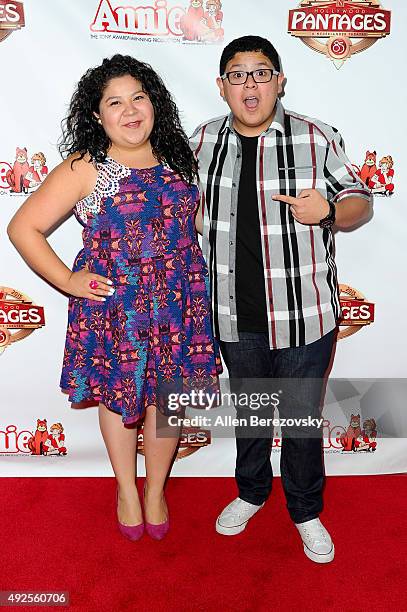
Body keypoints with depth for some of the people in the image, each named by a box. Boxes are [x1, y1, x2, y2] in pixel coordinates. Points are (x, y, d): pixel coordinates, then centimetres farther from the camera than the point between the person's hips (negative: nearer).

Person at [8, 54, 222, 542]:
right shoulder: (85, 168, -8)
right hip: (112, 307, -3)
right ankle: (126, 488, 40)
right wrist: (68, 281, -11)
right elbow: (22, 227, -6)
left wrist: (193, 278, 9)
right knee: (118, 394, 14)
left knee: (167, 396, 13)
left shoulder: (178, 159, 6)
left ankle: (156, 488, 38)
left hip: (178, 306, 3)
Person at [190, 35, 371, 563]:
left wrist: (328, 211, -20)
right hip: (236, 319, 3)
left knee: (302, 421, 11)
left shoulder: (317, 138, -6)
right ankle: (251, 492, 47)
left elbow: (360, 201, 0)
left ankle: (306, 512, 38)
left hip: (304, 317, -2)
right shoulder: (204, 141, 3)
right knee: (248, 412, 21)